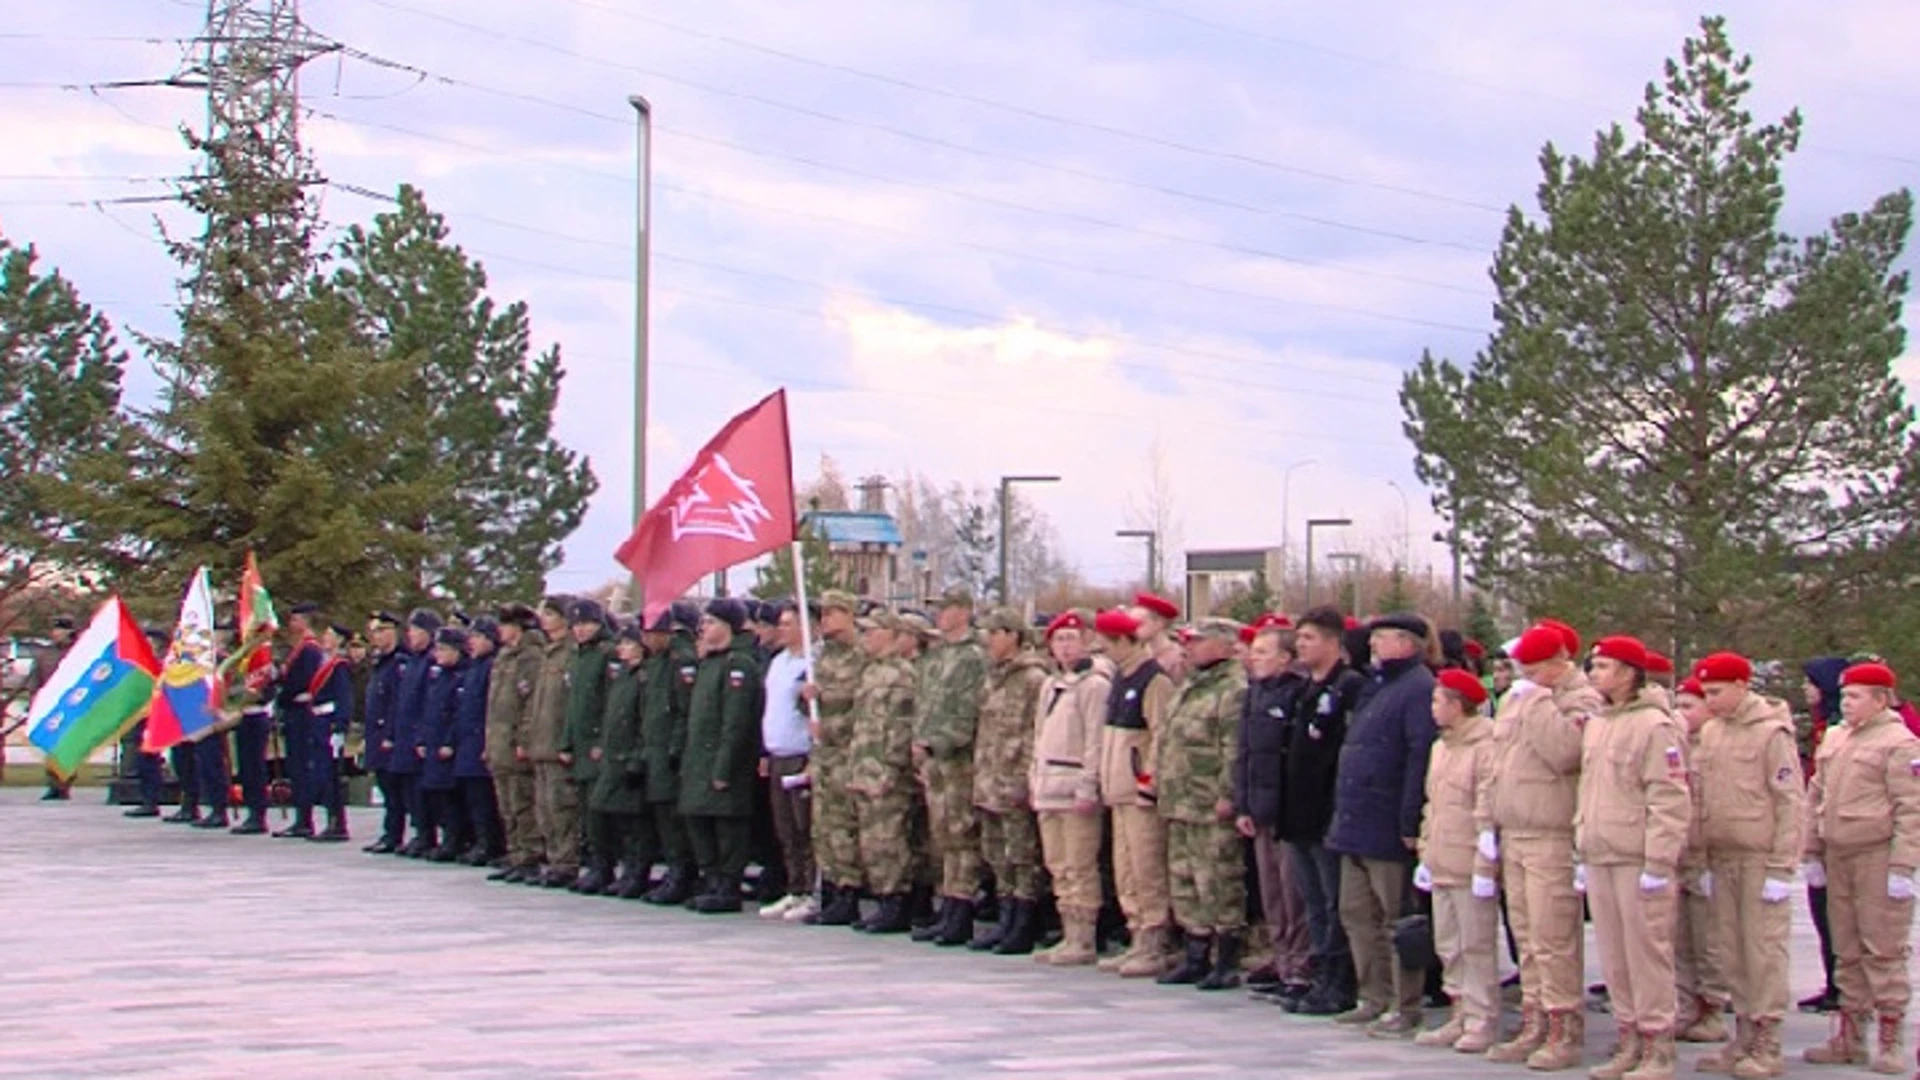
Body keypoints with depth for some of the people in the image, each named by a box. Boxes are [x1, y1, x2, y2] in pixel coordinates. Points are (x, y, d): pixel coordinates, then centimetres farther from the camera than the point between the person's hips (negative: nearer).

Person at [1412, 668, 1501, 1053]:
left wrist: (1485, 866, -18)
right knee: (1449, 947, 11)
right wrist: (1426, 855, 18)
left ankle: (1483, 1022, 1)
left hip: (1471, 869, -9)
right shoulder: (1440, 748, 17)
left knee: (1476, 946, -4)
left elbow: (1489, 812, -16)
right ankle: (1461, 1017, 17)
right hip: (1442, 868, 9)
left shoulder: (1486, 747, -12)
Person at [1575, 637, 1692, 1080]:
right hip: (1600, 857, 8)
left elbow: (1669, 800, -14)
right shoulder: (1595, 725, 15)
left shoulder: (1655, 726, -10)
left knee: (1647, 954, -3)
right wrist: (1583, 849, 17)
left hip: (1637, 860, -8)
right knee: (1613, 958, 10)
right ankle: (1628, 1041, 18)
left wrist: (1658, 863, -17)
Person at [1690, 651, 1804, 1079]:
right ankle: (1743, 1036, 15)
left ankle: (1767, 1045, 1)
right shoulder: (1710, 733, 11)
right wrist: (1704, 859, 11)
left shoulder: (1773, 732, -8)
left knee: (1765, 949, -4)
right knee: (1733, 952, 8)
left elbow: (1791, 802, -9)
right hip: (1722, 858, 6)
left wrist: (1782, 867, -12)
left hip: (1761, 858, -6)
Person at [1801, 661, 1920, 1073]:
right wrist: (1813, 852, 14)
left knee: (1883, 951, -3)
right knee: (1847, 951, 11)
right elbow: (1816, 798, 19)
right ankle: (1850, 1038, 18)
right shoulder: (1834, 741, 14)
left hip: (1878, 859, -7)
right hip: (1838, 858, 7)